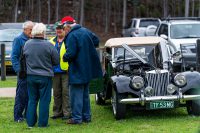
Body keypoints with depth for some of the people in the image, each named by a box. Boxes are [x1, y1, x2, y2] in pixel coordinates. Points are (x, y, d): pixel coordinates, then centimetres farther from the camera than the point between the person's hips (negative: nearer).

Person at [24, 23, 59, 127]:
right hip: (45, 76, -4)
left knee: (32, 99, 13)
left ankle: (30, 122, 16)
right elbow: (56, 61, -6)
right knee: (44, 100, 5)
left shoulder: (27, 44, -4)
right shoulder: (48, 45, -15)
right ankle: (42, 123, 8)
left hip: (30, 76, 4)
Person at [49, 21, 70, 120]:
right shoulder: (52, 41, 15)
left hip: (65, 71, -5)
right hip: (55, 71, 5)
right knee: (56, 92, 10)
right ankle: (57, 112, 18)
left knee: (66, 92, -4)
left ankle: (66, 113, 1)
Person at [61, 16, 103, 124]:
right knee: (85, 94, 17)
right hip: (88, 69, 8)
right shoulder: (86, 31, 6)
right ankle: (86, 116, 23)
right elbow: (96, 41, 18)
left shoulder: (72, 36, -20)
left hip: (77, 71, -8)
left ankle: (77, 118, 1)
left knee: (76, 94, -1)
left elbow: (71, 54, -24)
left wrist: (64, 57, -4)